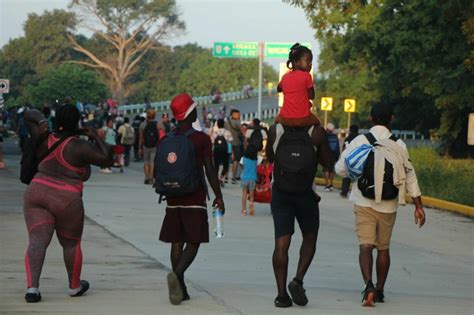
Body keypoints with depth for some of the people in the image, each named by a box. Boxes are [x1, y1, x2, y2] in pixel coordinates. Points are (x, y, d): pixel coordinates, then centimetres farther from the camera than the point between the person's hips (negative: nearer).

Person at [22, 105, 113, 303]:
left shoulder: (45, 140, 9)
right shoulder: (79, 147, -8)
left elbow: (29, 115, 21)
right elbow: (107, 160, -7)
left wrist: (41, 122, 1)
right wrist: (96, 137, 3)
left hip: (37, 192, 3)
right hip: (66, 200, -3)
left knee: (37, 241, -4)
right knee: (71, 243, 16)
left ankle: (32, 287, -20)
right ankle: (74, 286, 31)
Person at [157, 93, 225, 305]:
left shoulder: (164, 141, 6)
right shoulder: (201, 139, -7)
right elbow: (210, 170, -10)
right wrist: (218, 196, -2)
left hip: (173, 200, 4)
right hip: (195, 200, -4)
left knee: (177, 242, 9)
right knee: (193, 242, -2)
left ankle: (180, 288, 9)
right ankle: (177, 273, -26)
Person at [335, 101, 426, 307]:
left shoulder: (359, 141, -5)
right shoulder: (399, 145, -1)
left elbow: (340, 169, -3)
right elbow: (410, 176, 1)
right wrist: (418, 206, 6)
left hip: (364, 203, -2)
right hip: (389, 205, 2)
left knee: (365, 246, -5)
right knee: (383, 248, 16)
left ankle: (368, 285, -27)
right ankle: (380, 290, 24)